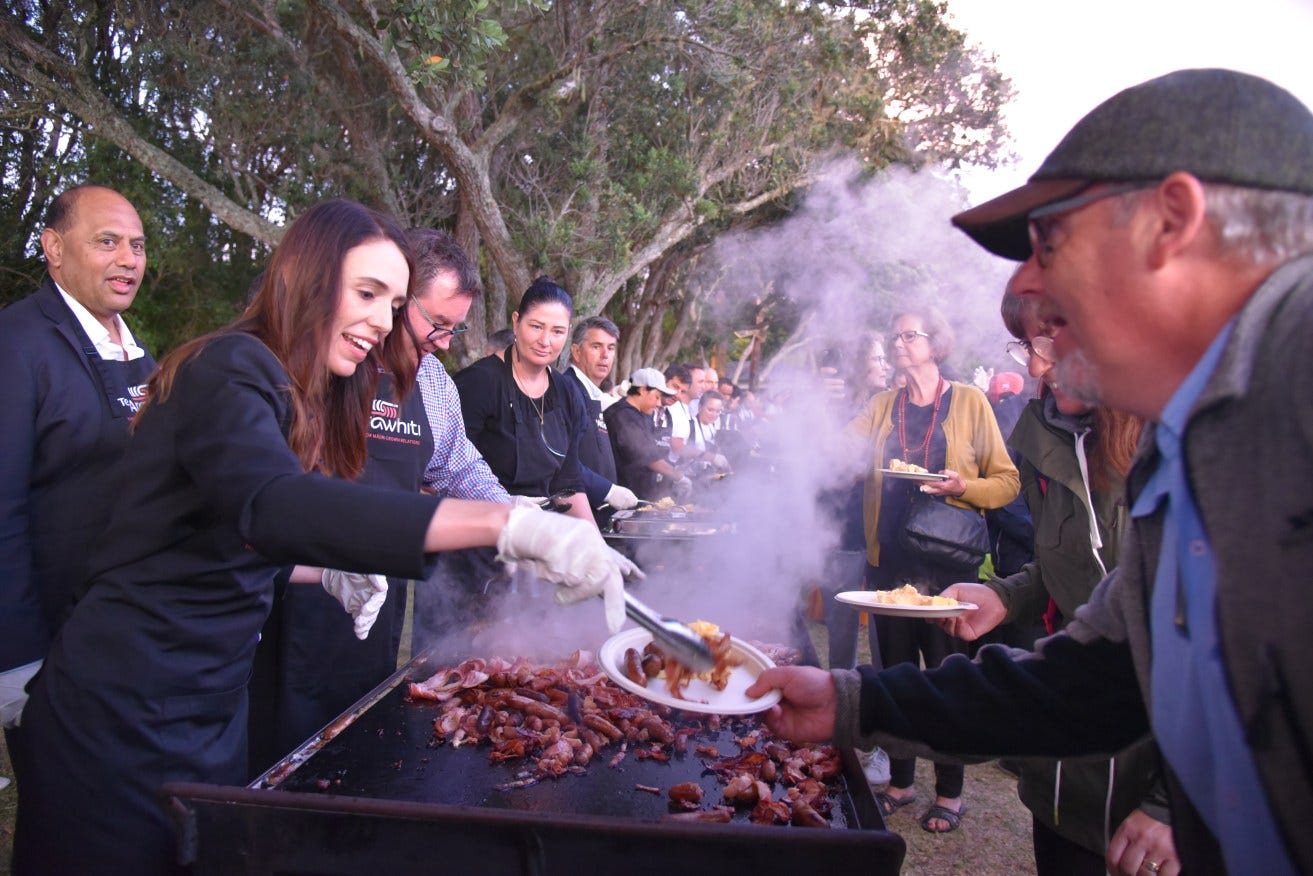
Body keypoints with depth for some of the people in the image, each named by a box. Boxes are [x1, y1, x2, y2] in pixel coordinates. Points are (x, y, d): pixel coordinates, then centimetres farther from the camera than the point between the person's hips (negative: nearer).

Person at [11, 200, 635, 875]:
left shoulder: (302, 399, 10)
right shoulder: (230, 369, -18)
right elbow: (268, 504, -39)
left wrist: (329, 573, 1)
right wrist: (509, 526, -47)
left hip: (213, 707, 9)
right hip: (127, 712, -8)